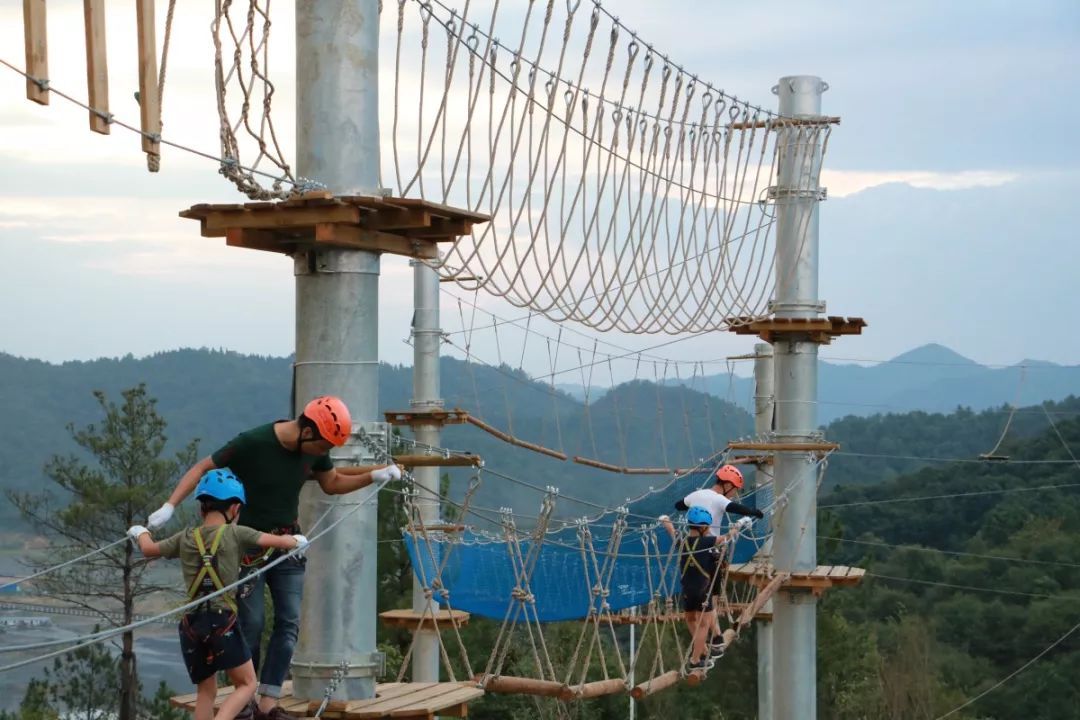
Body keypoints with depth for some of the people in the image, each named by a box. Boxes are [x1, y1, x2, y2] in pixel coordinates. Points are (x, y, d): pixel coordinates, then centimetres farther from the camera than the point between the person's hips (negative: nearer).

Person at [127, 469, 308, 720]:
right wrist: (297, 540, 25)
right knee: (246, 685, 6)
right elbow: (281, 542, 1)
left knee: (206, 691, 18)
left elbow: (149, 550, 27)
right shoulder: (235, 534, -2)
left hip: (191, 624, 5)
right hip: (223, 623, -4)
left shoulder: (186, 538, 11)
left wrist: (141, 533, 49)